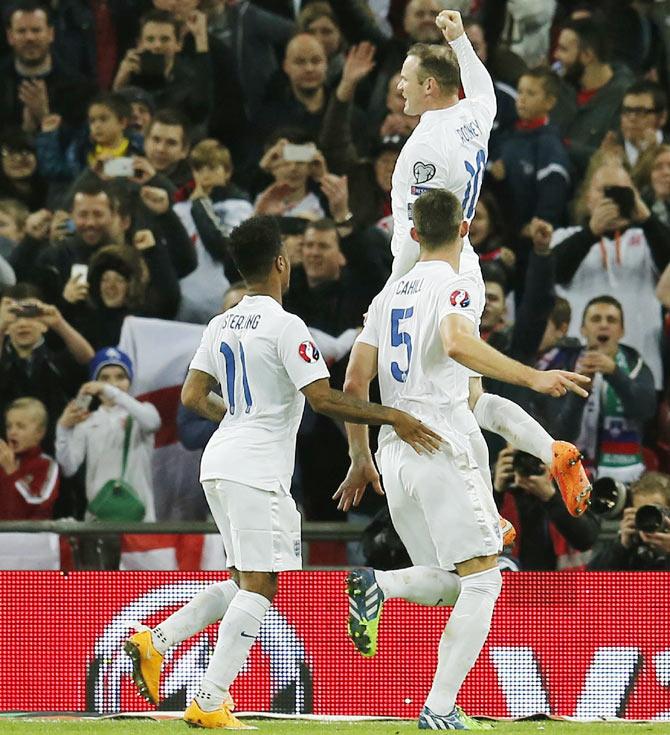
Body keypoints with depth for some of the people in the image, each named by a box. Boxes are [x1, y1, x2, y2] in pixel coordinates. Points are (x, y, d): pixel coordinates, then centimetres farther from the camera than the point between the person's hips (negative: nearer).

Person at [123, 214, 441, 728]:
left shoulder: (221, 326, 12)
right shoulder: (285, 326, -11)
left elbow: (193, 396, 16)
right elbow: (323, 399, -17)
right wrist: (392, 417, -13)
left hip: (219, 464, 9)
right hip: (256, 469, -8)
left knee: (244, 582, 16)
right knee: (260, 586, -7)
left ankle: (155, 641, 4)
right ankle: (209, 704, -12)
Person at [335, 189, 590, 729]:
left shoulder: (389, 294, 17)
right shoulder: (457, 285, -3)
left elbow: (354, 385, 15)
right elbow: (457, 343, -25)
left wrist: (361, 460, 24)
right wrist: (534, 377, -28)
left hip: (395, 452, 7)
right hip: (444, 445, -7)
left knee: (449, 584, 15)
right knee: (482, 580, -3)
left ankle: (377, 585, -14)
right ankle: (440, 711, -14)